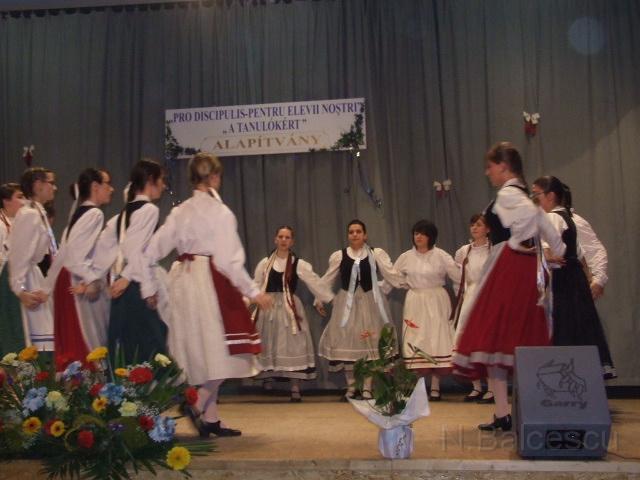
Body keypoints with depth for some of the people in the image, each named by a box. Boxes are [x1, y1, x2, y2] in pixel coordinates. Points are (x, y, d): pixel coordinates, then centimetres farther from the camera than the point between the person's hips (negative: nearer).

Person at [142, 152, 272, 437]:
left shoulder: (180, 212, 8)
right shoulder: (220, 212, -9)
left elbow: (152, 251, 6)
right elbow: (229, 260, -13)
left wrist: (149, 288, 13)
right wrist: (253, 292, -6)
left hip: (183, 283, 7)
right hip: (211, 282, -6)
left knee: (203, 353, 13)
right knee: (221, 352, 3)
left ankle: (210, 419, 17)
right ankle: (197, 404, -13)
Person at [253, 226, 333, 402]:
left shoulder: (299, 264, 3)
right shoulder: (265, 263, 7)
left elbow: (316, 283, 4)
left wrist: (333, 300, 2)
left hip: (290, 308, -1)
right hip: (269, 308, 2)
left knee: (292, 347, -4)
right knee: (268, 346, 3)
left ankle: (295, 389, -3)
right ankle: (268, 379, 16)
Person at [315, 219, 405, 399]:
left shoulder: (376, 254, -1)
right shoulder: (338, 256, 2)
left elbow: (393, 276, -1)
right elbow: (327, 280, 10)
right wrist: (319, 299, 13)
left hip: (370, 303, -1)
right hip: (347, 303, 1)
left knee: (370, 343, 0)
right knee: (347, 342, 1)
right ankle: (351, 386, 12)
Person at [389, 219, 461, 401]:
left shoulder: (441, 256, -3)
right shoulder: (406, 257, 5)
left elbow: (459, 276, -7)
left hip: (436, 303, -2)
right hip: (415, 303, 2)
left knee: (436, 340, -2)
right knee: (415, 343, 0)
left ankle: (435, 388, 5)